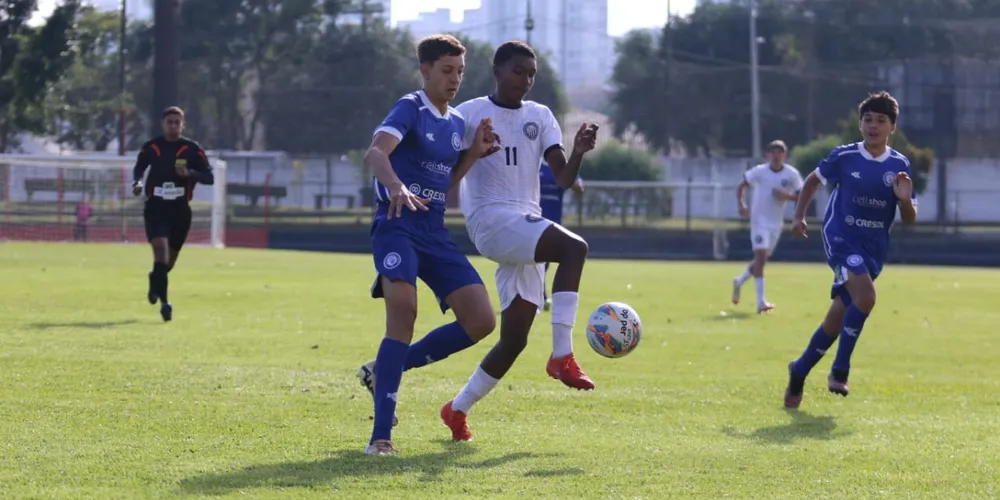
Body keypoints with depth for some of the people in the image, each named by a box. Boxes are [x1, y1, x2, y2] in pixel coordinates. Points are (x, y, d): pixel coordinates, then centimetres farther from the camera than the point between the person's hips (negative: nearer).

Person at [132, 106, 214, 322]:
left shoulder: (192, 149, -1)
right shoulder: (150, 148, 2)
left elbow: (209, 177, -2)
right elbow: (139, 168, 17)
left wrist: (190, 173, -21)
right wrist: (137, 183, -4)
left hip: (180, 209, 2)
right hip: (155, 207, -1)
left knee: (170, 258, 13)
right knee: (160, 248, -21)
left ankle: (155, 282, 47)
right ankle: (164, 302, -22)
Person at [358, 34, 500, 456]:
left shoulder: (456, 123, 16)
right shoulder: (410, 108, -6)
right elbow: (376, 153, -24)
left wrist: (474, 153, 7)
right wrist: (396, 186, -44)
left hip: (435, 232, 7)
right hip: (397, 226, -7)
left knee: (481, 320, -3)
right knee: (403, 312, -25)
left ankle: (384, 371, 12)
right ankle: (381, 435, -23)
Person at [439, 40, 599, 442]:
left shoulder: (540, 117, 15)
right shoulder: (470, 113, 3)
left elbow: (564, 179, 7)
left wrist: (579, 152, -14)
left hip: (527, 226, 6)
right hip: (491, 220, -6)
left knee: (514, 339, 3)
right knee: (574, 247, -31)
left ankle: (458, 409, 19)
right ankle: (562, 355, -32)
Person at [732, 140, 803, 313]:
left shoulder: (791, 174, -4)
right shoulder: (759, 171, -7)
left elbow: (801, 196, 2)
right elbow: (741, 186, 3)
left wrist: (786, 196, -18)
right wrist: (741, 204, -12)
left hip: (776, 222, 4)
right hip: (759, 219, -4)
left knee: (762, 259, 14)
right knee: (761, 256, -16)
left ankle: (739, 282, 41)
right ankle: (761, 301, -18)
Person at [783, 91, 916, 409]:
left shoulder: (899, 165, 1)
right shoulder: (844, 157, -4)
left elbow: (909, 220, 3)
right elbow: (813, 180, 14)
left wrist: (905, 199, -18)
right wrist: (799, 216, 5)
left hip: (873, 249, 4)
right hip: (840, 238, -4)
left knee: (838, 319, 8)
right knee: (865, 296, -28)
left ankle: (799, 371, 28)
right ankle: (840, 371, -17)